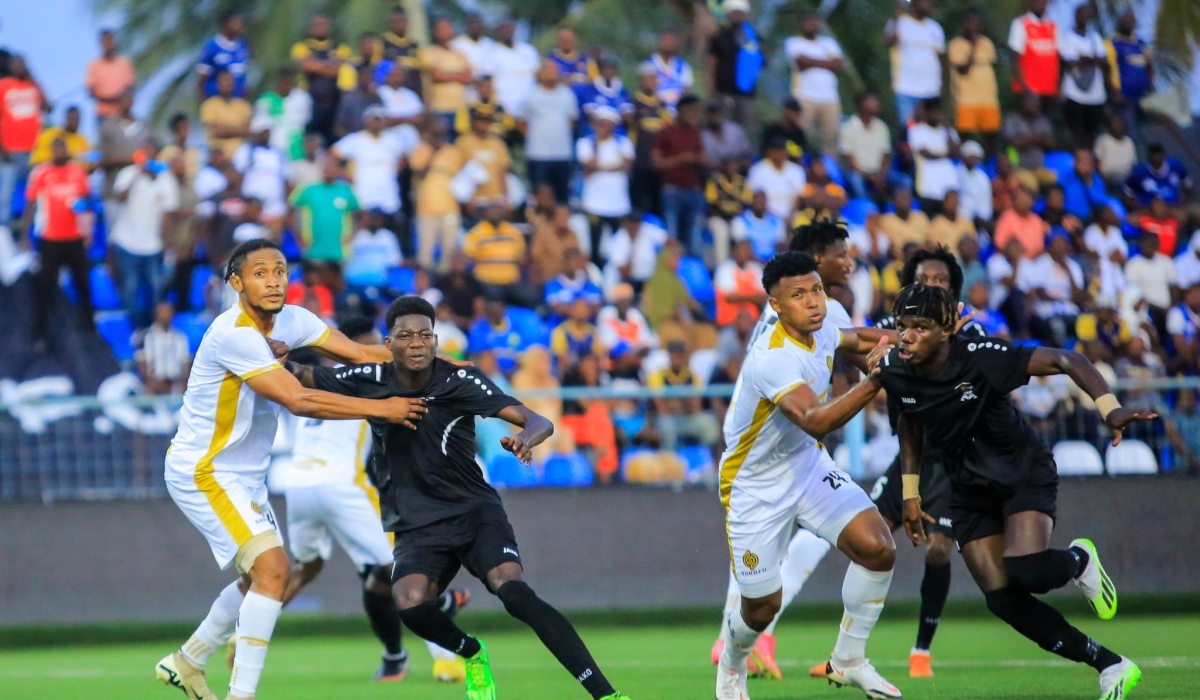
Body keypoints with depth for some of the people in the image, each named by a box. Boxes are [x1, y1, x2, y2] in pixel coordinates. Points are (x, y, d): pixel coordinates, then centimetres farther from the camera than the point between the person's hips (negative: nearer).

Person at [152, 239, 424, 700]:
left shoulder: (290, 321, -1)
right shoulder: (234, 335, -27)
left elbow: (360, 354, 0)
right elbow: (299, 401, -30)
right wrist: (382, 408, -28)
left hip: (244, 476, 9)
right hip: (202, 472, -9)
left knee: (261, 578, 19)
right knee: (272, 568, -20)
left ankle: (187, 663, 34)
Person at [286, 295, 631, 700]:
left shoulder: (460, 381, -10)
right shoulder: (369, 381, -3)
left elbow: (539, 422, -17)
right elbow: (302, 379, 9)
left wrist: (526, 438, -42)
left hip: (475, 511, -2)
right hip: (417, 528, 2)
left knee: (513, 591, -29)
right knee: (410, 603, -29)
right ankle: (472, 655, 6)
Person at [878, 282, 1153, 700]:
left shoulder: (982, 359, -28)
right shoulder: (894, 372, -12)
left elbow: (1066, 362, -24)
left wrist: (1110, 408, -37)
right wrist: (910, 494, 10)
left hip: (1025, 473, -5)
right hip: (970, 490, 5)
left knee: (1025, 570, -30)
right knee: (1003, 600, -7)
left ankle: (1078, 561, 9)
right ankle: (1111, 666, 5)